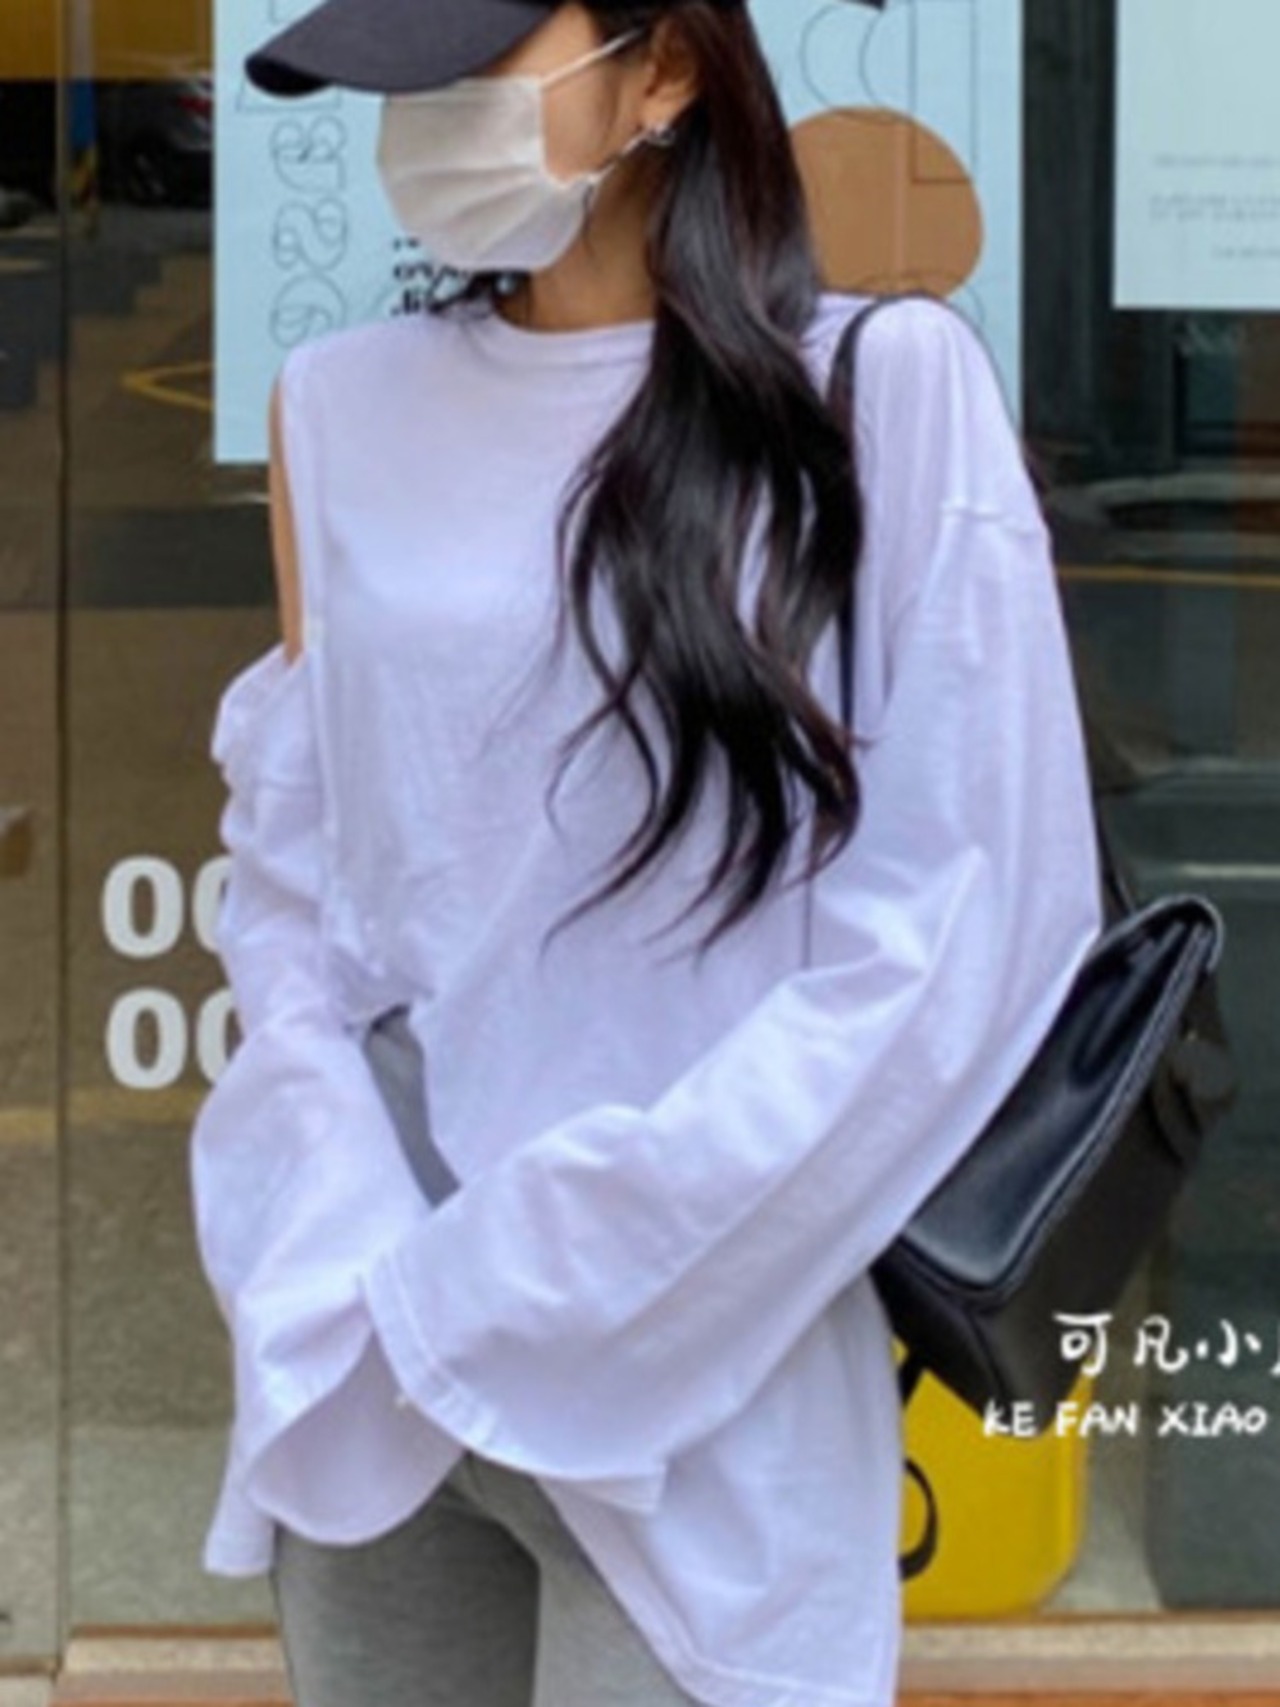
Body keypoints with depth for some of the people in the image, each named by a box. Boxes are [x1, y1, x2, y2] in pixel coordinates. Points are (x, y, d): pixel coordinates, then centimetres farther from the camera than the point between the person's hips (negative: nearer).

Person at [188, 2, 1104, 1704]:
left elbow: (958, 926, -11)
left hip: (698, 1375, -4)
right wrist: (350, 1264, -7)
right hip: (372, 1359, 4)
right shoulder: (341, 408, 6)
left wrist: (540, 1292, -12)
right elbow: (288, 868, 9)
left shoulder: (881, 385, -7)